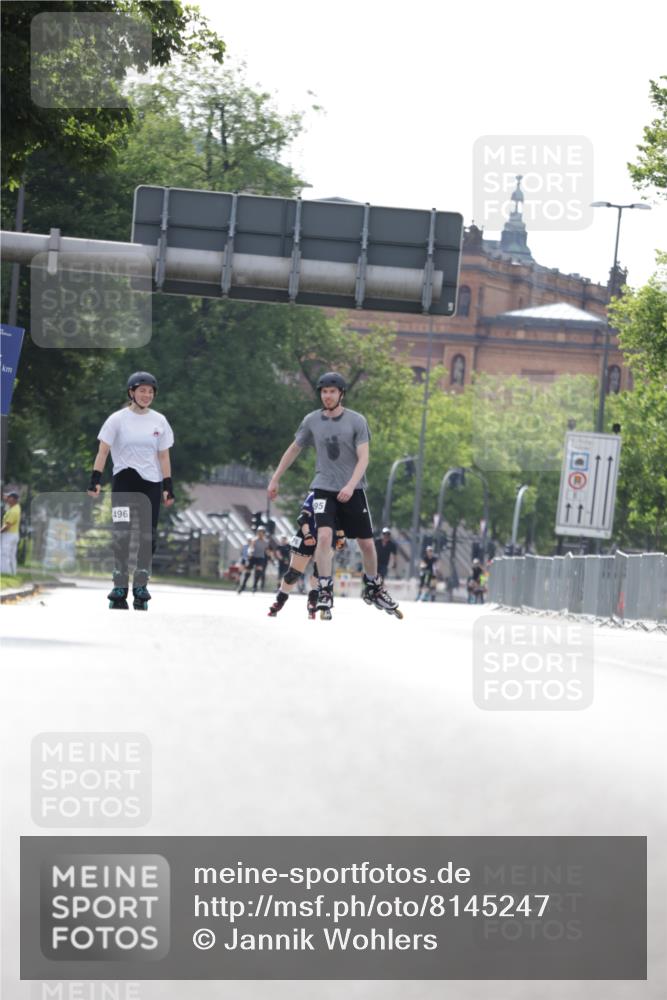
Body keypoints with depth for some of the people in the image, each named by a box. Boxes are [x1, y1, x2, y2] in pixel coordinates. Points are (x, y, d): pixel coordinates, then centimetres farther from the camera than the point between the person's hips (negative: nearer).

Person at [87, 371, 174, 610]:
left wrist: (168, 487, 6)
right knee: (121, 534, -10)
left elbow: (163, 456, 11)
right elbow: (103, 451, -2)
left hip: (151, 483, 3)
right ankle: (119, 589, -7)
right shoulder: (118, 419, 0)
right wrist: (95, 480, -12)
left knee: (148, 536, 1)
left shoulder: (159, 421, 9)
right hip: (124, 482, -3)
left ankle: (141, 587, 9)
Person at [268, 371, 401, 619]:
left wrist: (350, 486, -24)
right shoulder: (312, 421, 2)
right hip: (324, 488, 0)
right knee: (324, 536, -20)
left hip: (353, 491, 0)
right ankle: (324, 593, -13)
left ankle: (373, 589, 27)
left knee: (366, 543, 4)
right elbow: (294, 449, 15)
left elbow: (363, 458, -10)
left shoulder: (357, 421, -5)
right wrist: (275, 478, 18)